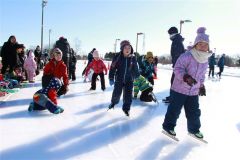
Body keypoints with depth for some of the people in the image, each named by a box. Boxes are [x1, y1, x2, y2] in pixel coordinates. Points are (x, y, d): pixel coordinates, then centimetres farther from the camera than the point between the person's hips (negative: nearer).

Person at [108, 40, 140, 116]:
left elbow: (135, 69, 9)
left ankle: (126, 108, 20)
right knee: (116, 93, 8)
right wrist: (111, 78, -11)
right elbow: (112, 68, -10)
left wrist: (137, 75, 18)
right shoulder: (117, 57, -14)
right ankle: (113, 102, 40)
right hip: (119, 79, -2)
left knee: (128, 95, 1)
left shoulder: (133, 58, -5)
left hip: (129, 80, 2)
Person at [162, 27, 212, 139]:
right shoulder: (187, 56, -19)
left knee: (194, 112, 13)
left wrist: (201, 86, 19)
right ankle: (168, 126, 24)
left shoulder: (205, 60, 6)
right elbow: (178, 68, -20)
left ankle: (194, 129, 34)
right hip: (179, 89, -6)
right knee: (174, 109, 4)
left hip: (194, 92, 6)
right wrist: (185, 77, -34)